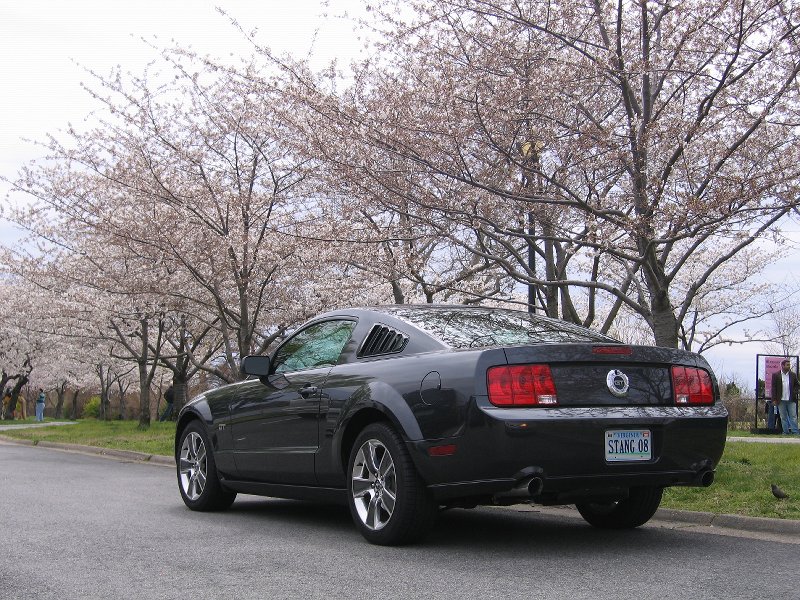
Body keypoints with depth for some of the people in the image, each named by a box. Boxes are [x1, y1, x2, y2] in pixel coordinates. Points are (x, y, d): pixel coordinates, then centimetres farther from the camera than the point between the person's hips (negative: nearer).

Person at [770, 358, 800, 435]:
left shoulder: (793, 374, 7)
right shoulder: (775, 375, 1)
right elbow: (773, 387, 0)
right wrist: (774, 399, -5)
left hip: (791, 400, 1)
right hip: (781, 400, -1)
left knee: (793, 416, -1)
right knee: (783, 417, 5)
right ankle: (786, 432, 11)